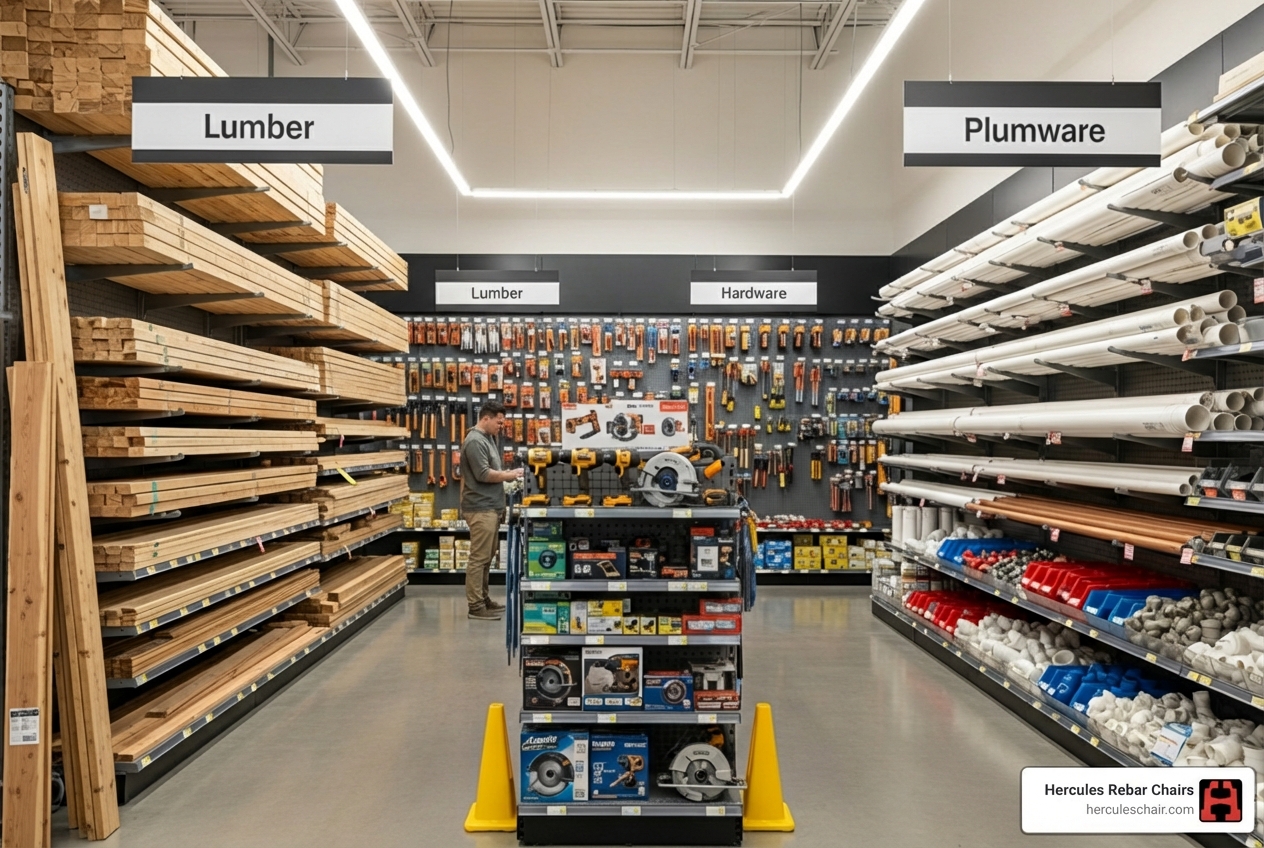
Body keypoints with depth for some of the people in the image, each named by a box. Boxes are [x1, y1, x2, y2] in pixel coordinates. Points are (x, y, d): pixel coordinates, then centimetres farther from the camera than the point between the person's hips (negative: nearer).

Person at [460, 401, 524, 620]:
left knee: (486, 557, 14)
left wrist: (507, 474, 5)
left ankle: (483, 599, 22)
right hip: (480, 508, -10)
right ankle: (475, 606, -1)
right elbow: (483, 474, -21)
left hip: (491, 507, 10)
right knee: (479, 557, -6)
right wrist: (508, 475, -10)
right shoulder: (475, 441, -16)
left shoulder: (488, 438, 16)